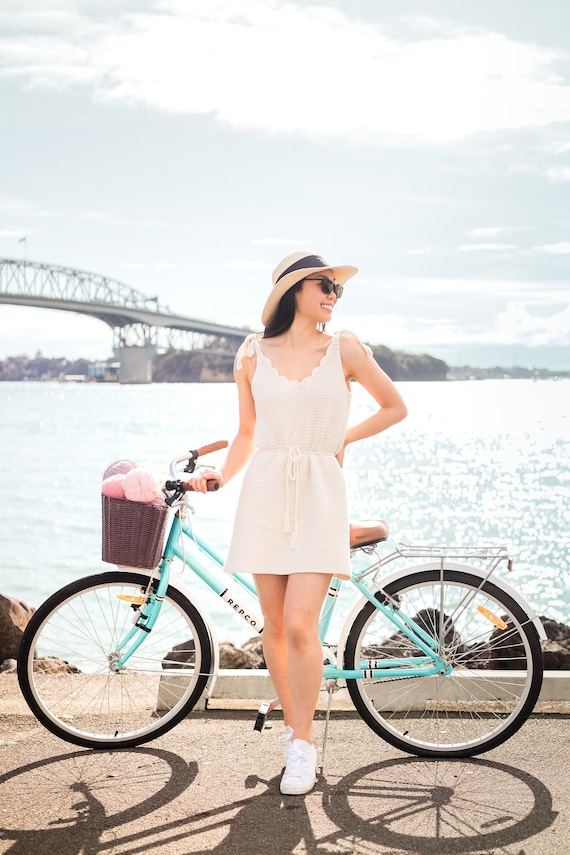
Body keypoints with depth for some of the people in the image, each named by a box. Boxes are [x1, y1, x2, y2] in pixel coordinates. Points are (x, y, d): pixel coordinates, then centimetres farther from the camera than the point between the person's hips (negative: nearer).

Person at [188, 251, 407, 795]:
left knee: (300, 625, -11)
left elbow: (395, 407, 14)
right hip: (266, 491, 2)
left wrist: (343, 437, 6)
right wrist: (220, 474, -1)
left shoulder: (344, 350, 3)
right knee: (274, 626, 6)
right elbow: (246, 433, 14)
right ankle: (292, 725, 25)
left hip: (320, 493, -2)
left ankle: (302, 748, 3)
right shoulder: (252, 355, 7)